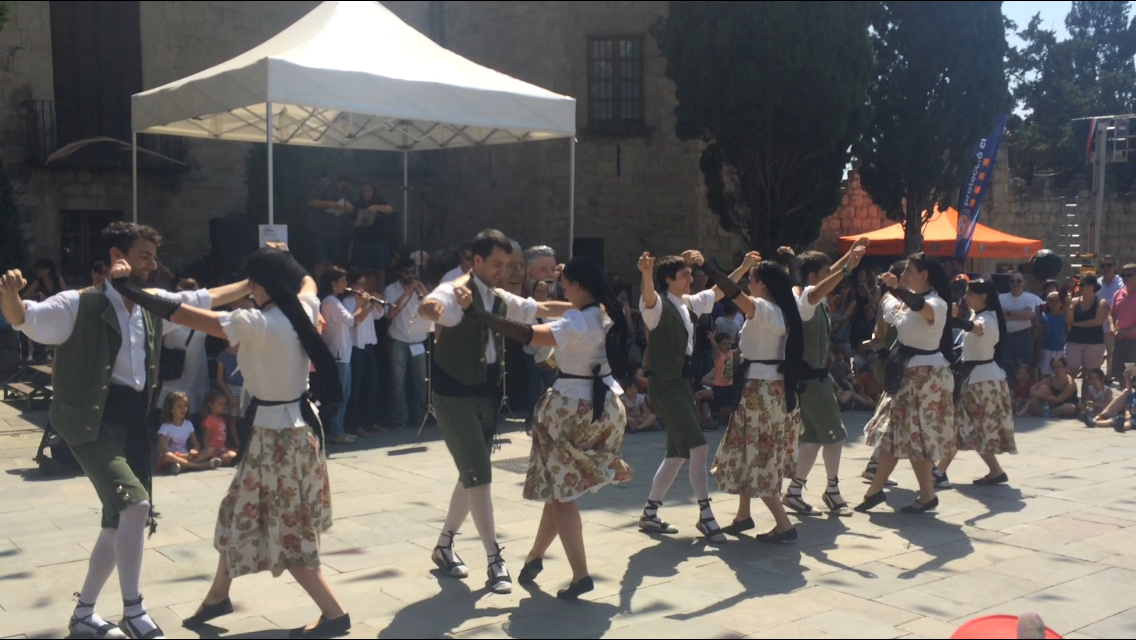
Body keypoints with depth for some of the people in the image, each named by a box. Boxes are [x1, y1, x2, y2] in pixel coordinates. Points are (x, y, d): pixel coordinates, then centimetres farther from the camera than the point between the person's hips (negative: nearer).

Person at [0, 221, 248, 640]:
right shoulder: (80, 304, -9)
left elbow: (205, 299, 22)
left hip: (133, 421, 8)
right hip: (92, 421, -7)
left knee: (121, 522, 13)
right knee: (135, 505, -22)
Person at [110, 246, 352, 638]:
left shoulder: (254, 324, -23)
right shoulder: (304, 310, -4)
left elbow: (182, 315, -20)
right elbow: (307, 281, 23)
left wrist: (129, 291, -12)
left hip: (274, 435, -9)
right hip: (299, 426, 9)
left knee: (286, 534, 4)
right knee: (240, 513, 22)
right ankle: (217, 597, 39)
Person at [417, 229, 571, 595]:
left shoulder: (501, 300, 7)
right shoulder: (455, 292, -16)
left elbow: (542, 310, 13)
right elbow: (428, 308, -38)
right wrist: (432, 307, -62)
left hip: (486, 394, 8)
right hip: (455, 396, -8)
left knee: (472, 474, 14)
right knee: (479, 474, -9)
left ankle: (444, 545, 31)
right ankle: (495, 560, -2)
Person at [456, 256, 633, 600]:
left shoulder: (577, 323, -22)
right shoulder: (606, 314, 3)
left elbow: (527, 335, -30)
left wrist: (474, 309, -29)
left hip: (576, 409, -8)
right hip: (605, 407, 8)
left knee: (561, 491, 2)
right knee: (560, 487, 18)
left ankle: (580, 575, 0)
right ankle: (536, 556, 31)